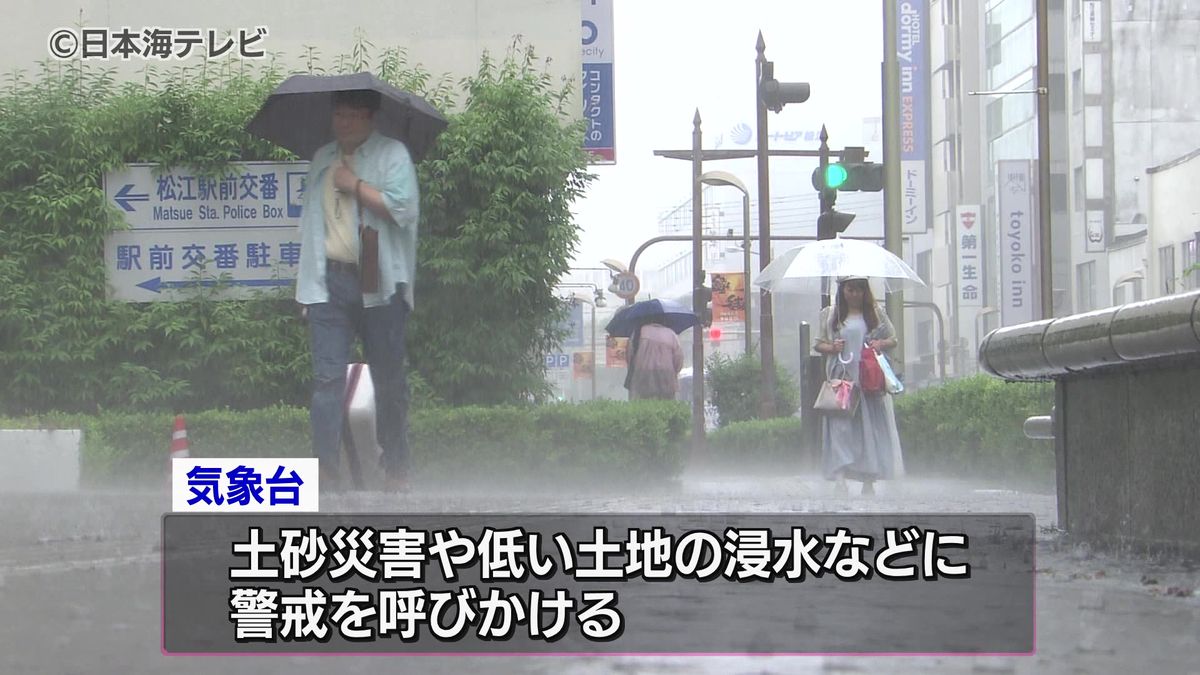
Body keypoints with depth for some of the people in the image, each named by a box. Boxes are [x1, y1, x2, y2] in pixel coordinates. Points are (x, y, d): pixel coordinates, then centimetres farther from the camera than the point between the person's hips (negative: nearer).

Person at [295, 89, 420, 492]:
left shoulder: (392, 154, 2)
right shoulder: (322, 159, 18)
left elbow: (403, 207, -13)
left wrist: (356, 185, -8)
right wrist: (306, 283, 15)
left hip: (380, 284, -3)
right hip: (330, 281, 4)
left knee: (390, 379, 5)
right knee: (327, 376, -6)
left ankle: (396, 470, 15)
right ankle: (325, 469, -9)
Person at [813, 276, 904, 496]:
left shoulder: (875, 313, 10)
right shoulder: (830, 315, 9)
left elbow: (893, 340, 15)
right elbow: (818, 344, 13)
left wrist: (881, 344, -7)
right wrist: (831, 348, -8)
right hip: (841, 379, -1)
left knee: (871, 428, 0)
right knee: (840, 427, -11)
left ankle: (869, 482, 6)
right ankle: (840, 481, -17)